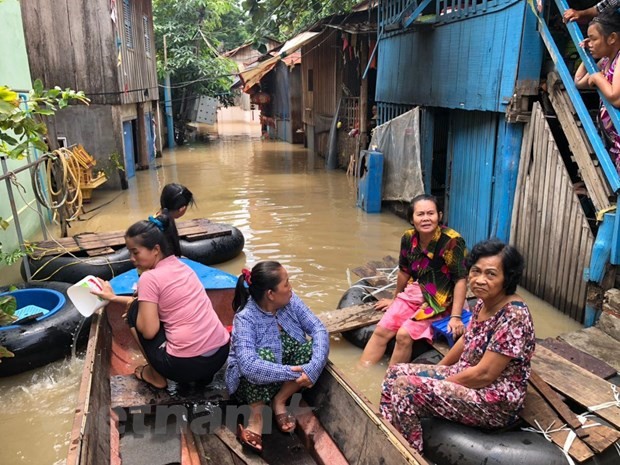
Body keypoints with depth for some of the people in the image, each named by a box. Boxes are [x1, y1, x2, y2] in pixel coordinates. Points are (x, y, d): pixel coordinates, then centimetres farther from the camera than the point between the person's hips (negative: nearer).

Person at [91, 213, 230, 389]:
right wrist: (113, 297, 26)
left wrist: (131, 302, 5)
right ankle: (202, 373, 20)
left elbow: (149, 331, -11)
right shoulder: (180, 266, 12)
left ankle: (156, 376, 20)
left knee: (135, 311, 12)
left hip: (187, 364, -7)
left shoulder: (149, 278, -11)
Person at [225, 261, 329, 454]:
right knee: (264, 355, -36)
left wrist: (313, 368, -36)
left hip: (288, 366, 5)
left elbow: (318, 329, -20)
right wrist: (293, 373, -42)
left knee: (315, 347, -20)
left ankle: (279, 401, -7)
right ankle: (256, 414, -14)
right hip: (256, 380, -5)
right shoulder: (246, 318, -28)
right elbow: (249, 364, -41)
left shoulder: (290, 300, -13)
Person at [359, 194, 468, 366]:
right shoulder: (408, 238, -3)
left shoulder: (452, 241, -21)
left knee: (404, 335, -22)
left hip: (439, 300, -6)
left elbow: (460, 279, -20)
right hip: (414, 293, 6)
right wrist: (395, 299, 23)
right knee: (381, 330, -8)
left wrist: (455, 317, -26)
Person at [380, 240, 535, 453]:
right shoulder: (484, 302, 0)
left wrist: (439, 384, -13)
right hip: (467, 377, 9)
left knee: (405, 388, -22)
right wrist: (436, 372, 14)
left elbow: (484, 374, -25)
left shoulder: (513, 316, -26)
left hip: (495, 401, -9)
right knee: (396, 372, 2)